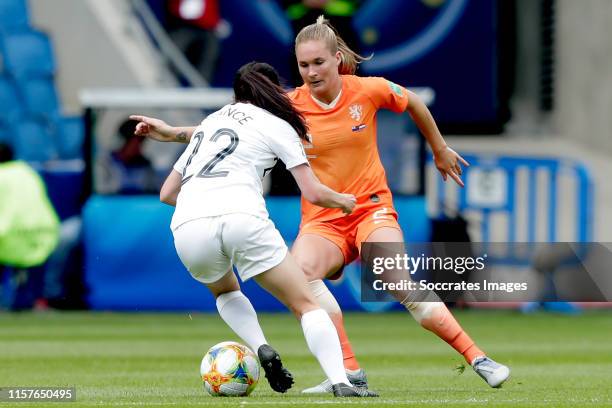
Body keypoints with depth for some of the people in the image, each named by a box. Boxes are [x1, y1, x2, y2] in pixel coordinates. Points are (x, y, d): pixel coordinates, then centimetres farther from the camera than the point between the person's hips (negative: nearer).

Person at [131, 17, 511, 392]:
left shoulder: (368, 90, -6)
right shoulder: (291, 106, -5)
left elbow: (415, 104, 13)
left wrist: (441, 150, 25)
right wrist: (175, 133, -11)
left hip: (372, 209, -2)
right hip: (321, 219, 2)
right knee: (300, 270, -31)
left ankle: (478, 359, -18)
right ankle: (350, 372, -29)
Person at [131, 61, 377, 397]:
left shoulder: (209, 122, 32)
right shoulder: (277, 126, 17)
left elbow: (167, 193, 34)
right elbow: (313, 193, 11)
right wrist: (343, 201, 32)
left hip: (187, 226, 4)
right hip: (242, 218, -4)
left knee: (225, 291, 34)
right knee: (306, 305, 8)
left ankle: (262, 349, 8)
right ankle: (339, 382, -12)